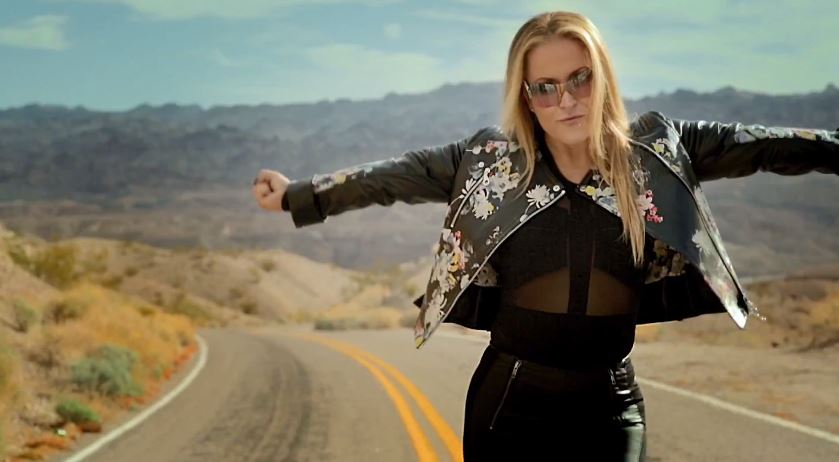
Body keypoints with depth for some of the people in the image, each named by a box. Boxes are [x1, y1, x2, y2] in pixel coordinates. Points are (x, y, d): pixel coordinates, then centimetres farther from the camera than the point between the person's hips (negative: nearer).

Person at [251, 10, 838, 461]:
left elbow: (764, 146, 3)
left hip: (611, 405, 1)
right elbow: (390, 177, 3)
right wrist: (297, 196, 4)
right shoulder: (491, 158, -3)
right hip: (510, 403, 0)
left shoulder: (655, 148, -1)